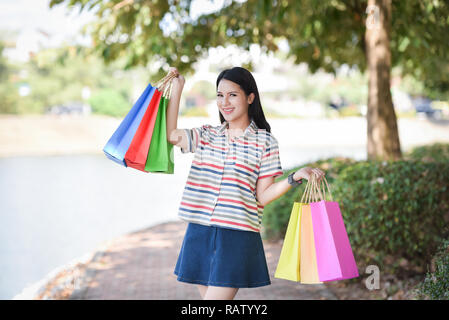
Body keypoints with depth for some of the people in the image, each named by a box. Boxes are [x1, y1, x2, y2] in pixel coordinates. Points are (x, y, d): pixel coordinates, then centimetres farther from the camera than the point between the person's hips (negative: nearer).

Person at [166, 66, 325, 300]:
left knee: (216, 296, -12)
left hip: (237, 236, -4)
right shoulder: (207, 136, 12)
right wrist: (177, 88, 3)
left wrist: (295, 178, -16)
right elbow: (170, 134, -3)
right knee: (208, 295, 10)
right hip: (200, 233, 5)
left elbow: (262, 196, -1)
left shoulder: (264, 142, 2)